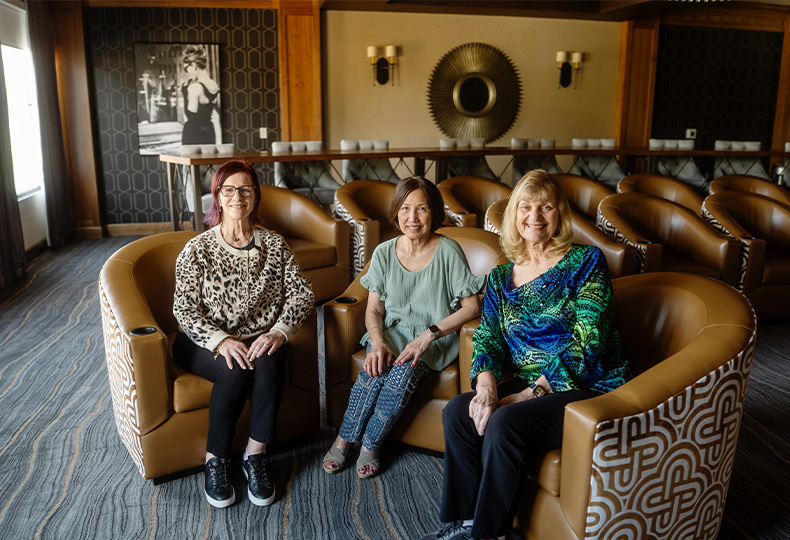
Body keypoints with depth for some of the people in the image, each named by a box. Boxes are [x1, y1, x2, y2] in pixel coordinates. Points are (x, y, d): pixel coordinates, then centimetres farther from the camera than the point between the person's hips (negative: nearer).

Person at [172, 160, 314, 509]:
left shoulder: (274, 245, 4)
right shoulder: (197, 250, -2)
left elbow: (302, 294, -2)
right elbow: (184, 309, -8)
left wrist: (278, 331, -21)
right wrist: (221, 341, -24)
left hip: (258, 340, 2)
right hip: (204, 343, -1)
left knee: (270, 362, -32)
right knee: (236, 371, -32)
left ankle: (254, 457, -17)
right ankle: (215, 461, -11)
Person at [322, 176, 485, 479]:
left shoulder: (448, 251, -10)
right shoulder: (384, 253, 1)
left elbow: (472, 307, -11)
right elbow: (374, 309, 3)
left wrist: (428, 335, -21)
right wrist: (377, 341, -19)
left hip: (434, 340, -2)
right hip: (391, 332, 3)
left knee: (403, 372, -31)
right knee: (375, 368, -29)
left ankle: (370, 443, -9)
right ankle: (344, 439, -8)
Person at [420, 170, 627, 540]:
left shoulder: (586, 262, -6)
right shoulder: (500, 278, 11)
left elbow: (585, 344, -15)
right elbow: (487, 339, 4)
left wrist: (532, 393, -19)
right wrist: (486, 383, -19)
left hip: (587, 388, -5)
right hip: (526, 386, 6)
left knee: (505, 423, -29)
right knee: (456, 412, -17)